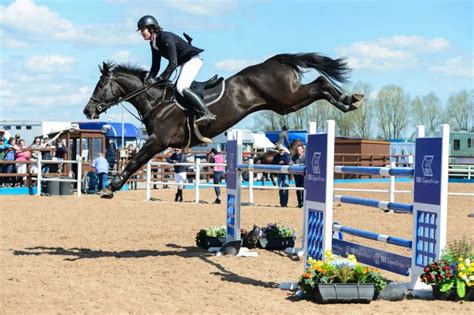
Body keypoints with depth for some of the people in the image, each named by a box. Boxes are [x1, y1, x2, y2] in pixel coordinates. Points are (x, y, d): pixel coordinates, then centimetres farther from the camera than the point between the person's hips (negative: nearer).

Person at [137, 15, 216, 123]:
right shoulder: (154, 43, 5)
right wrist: (149, 78, -7)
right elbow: (155, 66, 10)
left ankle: (207, 113, -31)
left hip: (193, 60, -11)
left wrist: (159, 79, -27)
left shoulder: (166, 38, -24)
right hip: (185, 63, 11)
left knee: (181, 87, -24)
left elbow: (173, 64, -29)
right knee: (179, 88, 12)